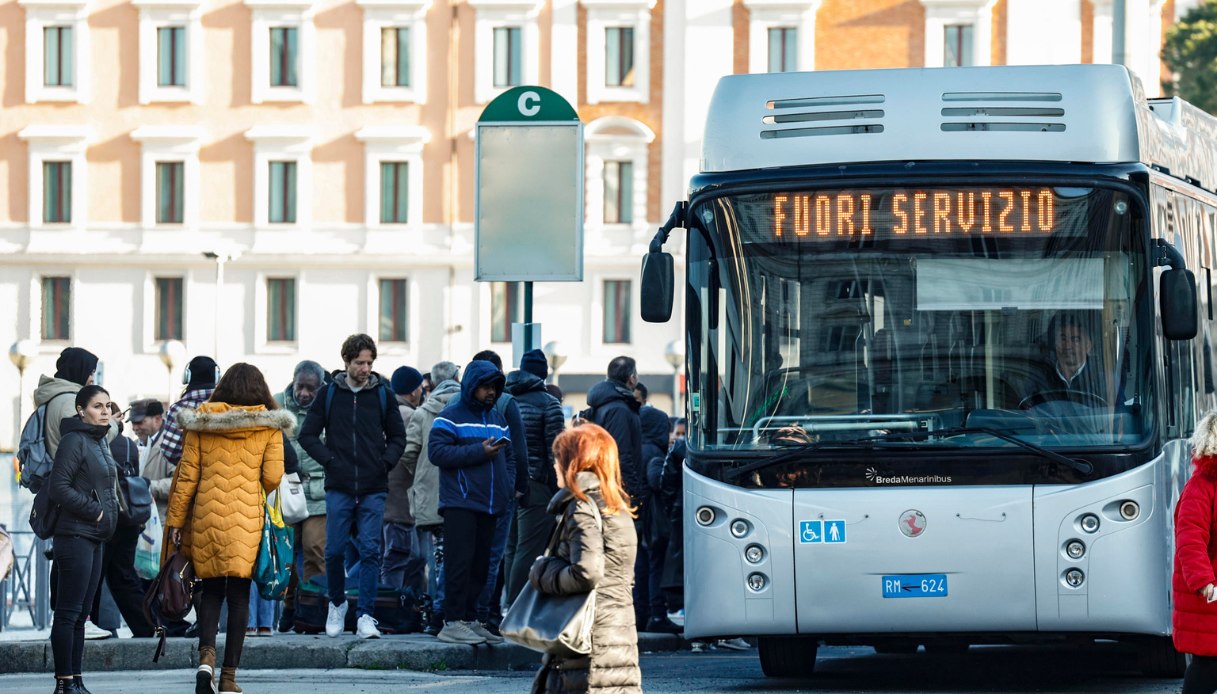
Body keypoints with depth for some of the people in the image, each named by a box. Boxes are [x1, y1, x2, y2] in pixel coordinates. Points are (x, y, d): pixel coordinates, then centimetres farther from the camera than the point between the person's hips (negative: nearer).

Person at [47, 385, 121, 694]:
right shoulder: (74, 441, -11)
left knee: (80, 614, 10)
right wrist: (94, 512, -14)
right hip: (76, 536, -9)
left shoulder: (99, 441, 16)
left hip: (94, 538, 9)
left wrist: (108, 514, 12)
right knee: (69, 613, -7)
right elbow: (58, 488, -18)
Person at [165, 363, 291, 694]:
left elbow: (187, 475, 2)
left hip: (206, 517, 1)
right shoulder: (269, 427, -1)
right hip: (247, 518, -1)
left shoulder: (200, 423, 3)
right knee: (239, 594, 4)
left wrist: (175, 520, 7)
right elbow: (273, 477, -4)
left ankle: (206, 655, -10)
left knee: (211, 590, 14)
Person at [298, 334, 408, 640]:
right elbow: (308, 434, 7)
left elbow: (397, 436, 14)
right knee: (335, 550, 1)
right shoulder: (329, 394, 4)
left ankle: (365, 615, -2)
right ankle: (337, 604, 24)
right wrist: (329, 460, -6)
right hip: (339, 488, 0)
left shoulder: (382, 394, 6)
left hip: (374, 489, 0)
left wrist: (386, 462, -2)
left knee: (370, 551, -5)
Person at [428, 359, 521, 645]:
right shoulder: (451, 416, -4)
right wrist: (479, 452, -19)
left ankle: (469, 619, 16)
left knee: (480, 566, 10)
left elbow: (509, 457, 25)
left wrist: (508, 486, 6)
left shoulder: (498, 420, 19)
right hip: (460, 504, -8)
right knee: (460, 564, -11)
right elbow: (437, 451, -15)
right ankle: (453, 622, -11)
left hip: (490, 505, 8)